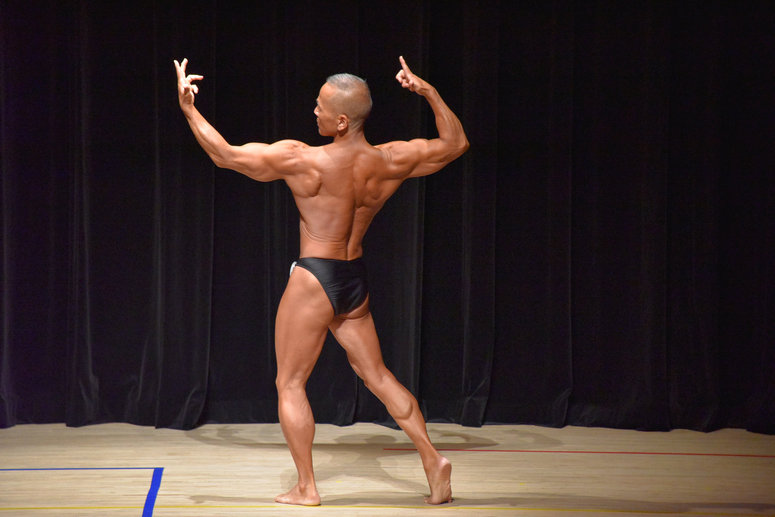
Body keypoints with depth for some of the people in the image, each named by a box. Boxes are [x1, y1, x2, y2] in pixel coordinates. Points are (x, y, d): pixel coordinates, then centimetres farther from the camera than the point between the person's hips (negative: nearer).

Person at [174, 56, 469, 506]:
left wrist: (188, 108, -4)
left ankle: (307, 487, 5)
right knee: (377, 375, 19)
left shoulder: (303, 160, -19)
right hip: (356, 283, 6)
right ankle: (432, 458, 12)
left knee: (290, 384, 6)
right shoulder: (391, 161, -7)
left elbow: (226, 155, -14)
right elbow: (455, 143, 8)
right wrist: (429, 93, 14)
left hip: (314, 282, -6)